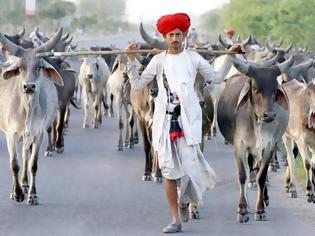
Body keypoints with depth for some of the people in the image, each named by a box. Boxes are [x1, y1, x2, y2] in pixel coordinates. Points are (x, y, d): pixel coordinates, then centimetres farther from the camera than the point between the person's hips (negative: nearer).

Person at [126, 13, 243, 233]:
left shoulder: (193, 58, 7)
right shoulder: (158, 60, 8)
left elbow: (217, 77, 10)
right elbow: (138, 84, 8)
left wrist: (230, 57, 4)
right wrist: (132, 60, 1)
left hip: (188, 118, -1)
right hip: (165, 120, 1)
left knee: (189, 164, -9)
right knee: (169, 170, -1)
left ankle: (184, 201, 24)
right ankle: (176, 220, 7)